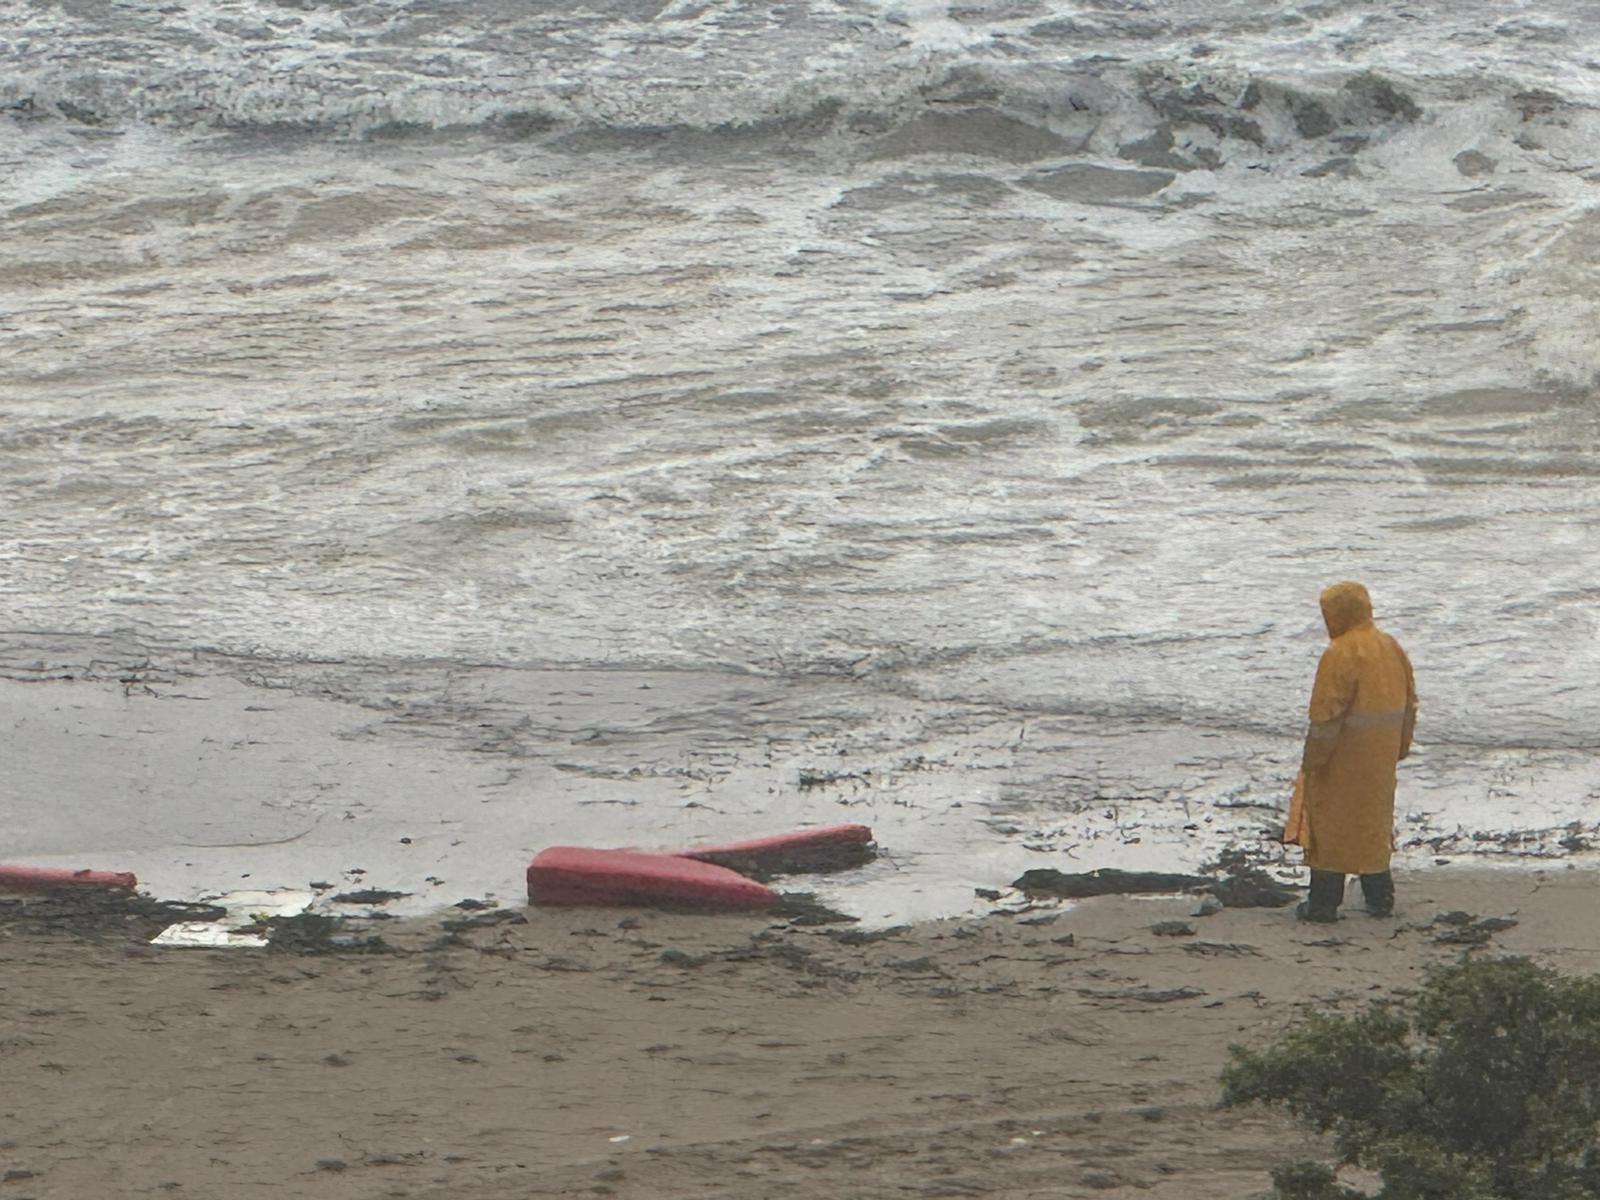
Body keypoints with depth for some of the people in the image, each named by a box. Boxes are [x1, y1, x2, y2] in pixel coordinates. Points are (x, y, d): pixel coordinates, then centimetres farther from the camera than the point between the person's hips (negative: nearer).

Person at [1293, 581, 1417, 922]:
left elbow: (1327, 715, -19)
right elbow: (1408, 704, 15)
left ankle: (1324, 902, 2)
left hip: (1344, 757, -7)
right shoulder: (1391, 648, 8)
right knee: (1374, 823, 17)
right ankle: (1380, 898, 20)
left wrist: (1312, 761, -13)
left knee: (1330, 826, 0)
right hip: (1381, 759, 7)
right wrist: (1400, 748, 23)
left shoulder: (1340, 654, -17)